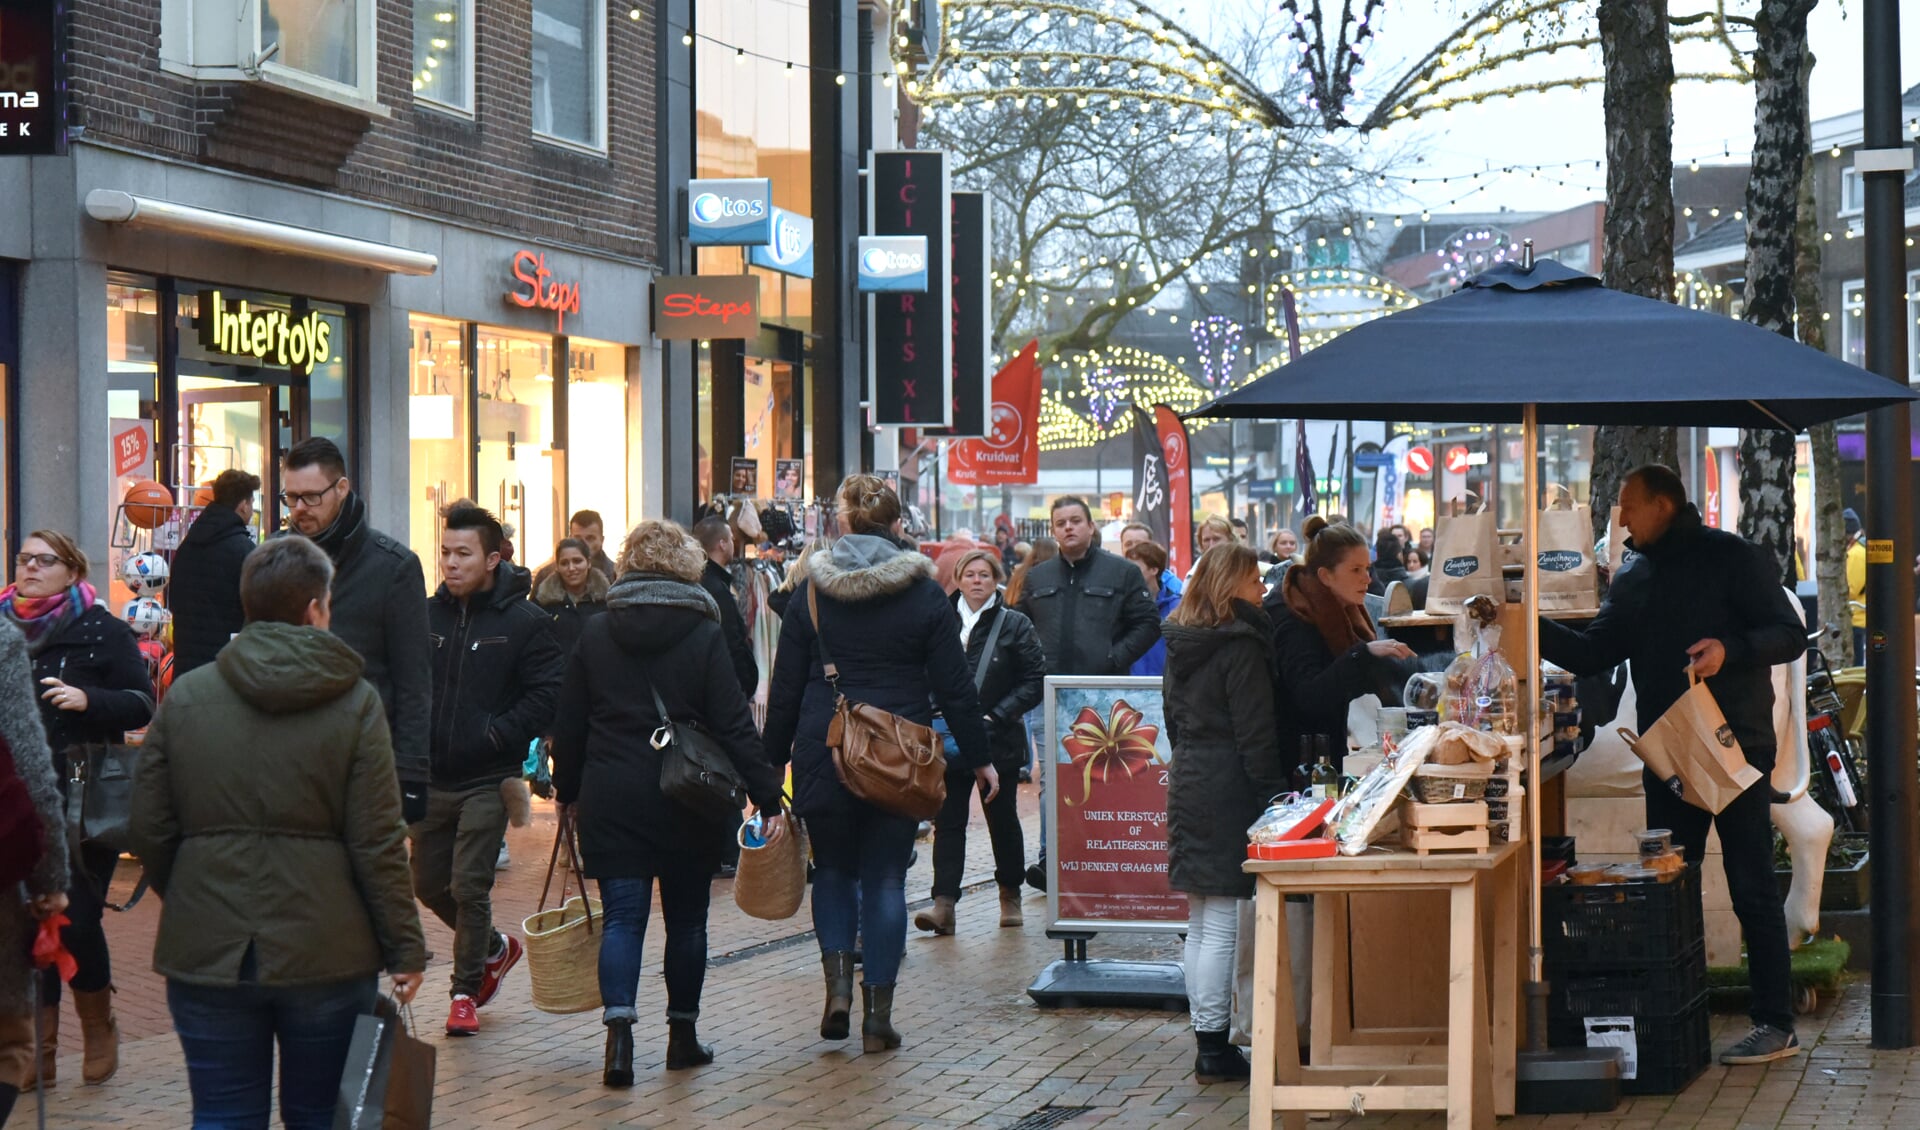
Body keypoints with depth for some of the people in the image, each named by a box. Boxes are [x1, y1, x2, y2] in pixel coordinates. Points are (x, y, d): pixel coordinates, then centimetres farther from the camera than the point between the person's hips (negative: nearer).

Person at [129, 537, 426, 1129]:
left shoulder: (185, 696, 1)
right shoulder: (354, 702, -6)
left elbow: (147, 832, 3)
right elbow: (377, 845, -8)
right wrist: (406, 949, 0)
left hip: (206, 950, 2)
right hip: (326, 949, -1)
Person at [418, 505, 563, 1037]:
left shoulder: (525, 622, -7)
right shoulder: (428, 617, 5)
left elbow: (547, 694, -10)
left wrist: (496, 734, -17)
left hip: (488, 779, -5)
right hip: (432, 778, 5)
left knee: (469, 886, -6)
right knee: (428, 883, 12)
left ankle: (466, 991, 10)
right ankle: (496, 948, 35)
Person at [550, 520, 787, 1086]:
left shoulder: (594, 636, 2)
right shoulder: (704, 636, -6)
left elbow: (568, 727, 7)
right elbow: (734, 726, -9)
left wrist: (567, 790, 20)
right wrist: (767, 796, -6)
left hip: (612, 801, 1)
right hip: (689, 804, -1)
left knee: (622, 917, 0)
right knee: (686, 918, 12)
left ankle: (619, 1031, -18)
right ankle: (682, 1035, 20)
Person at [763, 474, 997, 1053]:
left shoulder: (811, 590, 0)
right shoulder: (924, 593, -1)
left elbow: (786, 686, 3)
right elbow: (954, 686, 0)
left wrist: (772, 760, 11)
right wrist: (980, 759, 8)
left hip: (824, 753, 1)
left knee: (833, 869, 17)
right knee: (886, 878, 6)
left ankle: (838, 981, -3)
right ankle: (877, 1013, 4)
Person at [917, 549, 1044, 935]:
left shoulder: (1015, 626, 0)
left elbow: (1034, 682, -3)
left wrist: (997, 716, -13)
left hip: (997, 740, -1)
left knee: (1002, 819, 11)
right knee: (947, 821, -4)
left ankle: (1010, 896, 28)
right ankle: (943, 904, -9)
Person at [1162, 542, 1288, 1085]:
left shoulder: (1180, 643, 11)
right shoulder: (1241, 645, -14)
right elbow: (1255, 734, -15)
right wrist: (1275, 794, -10)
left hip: (1188, 782, 9)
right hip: (1228, 790, -9)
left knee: (1200, 926, 12)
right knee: (1222, 928, -6)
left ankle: (1207, 1042, 17)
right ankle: (1215, 1049, -4)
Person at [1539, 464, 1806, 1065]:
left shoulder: (1732, 559, -5)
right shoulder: (1634, 581, 15)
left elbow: (1790, 634, -9)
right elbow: (1592, 654, 12)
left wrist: (1730, 649, -26)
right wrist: (1531, 627, -1)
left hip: (1737, 748, -7)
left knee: (1752, 890, -4)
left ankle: (1776, 1025, 1)